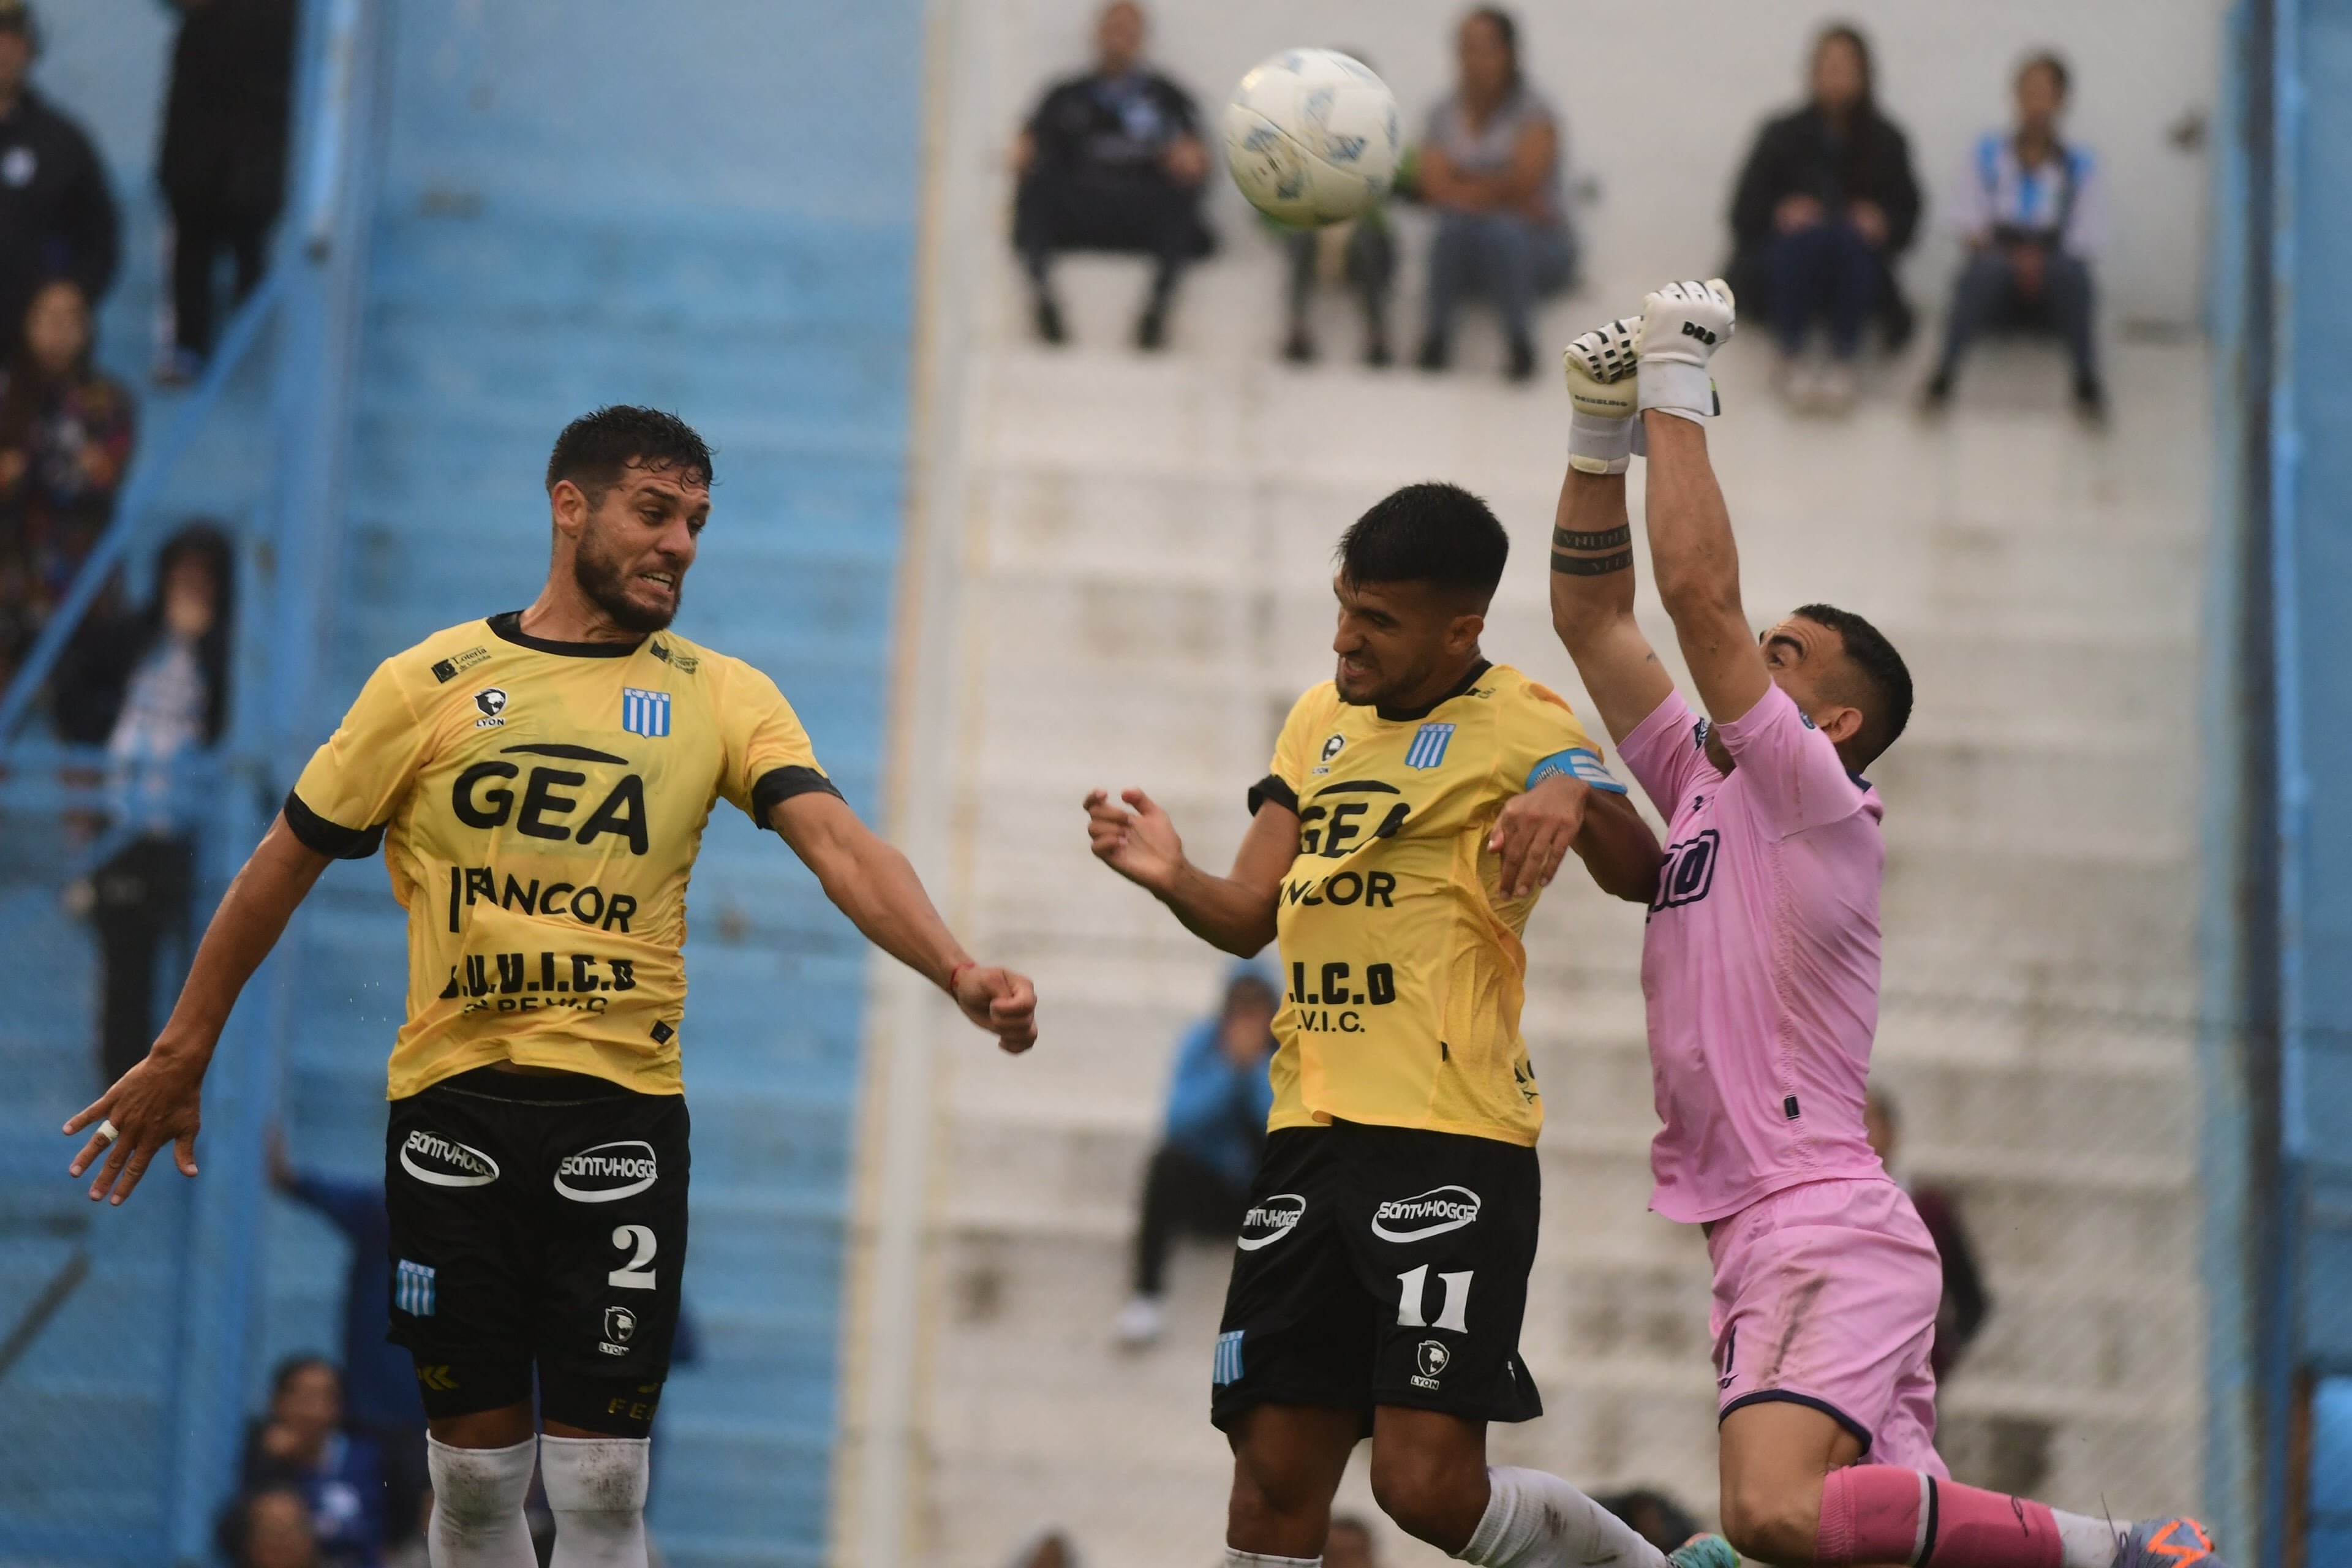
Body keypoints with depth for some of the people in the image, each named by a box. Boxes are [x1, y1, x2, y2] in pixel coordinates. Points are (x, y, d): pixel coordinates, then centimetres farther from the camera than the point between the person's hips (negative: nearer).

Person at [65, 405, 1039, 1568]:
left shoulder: (721, 697, 5)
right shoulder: (429, 684, 3)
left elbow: (839, 844, -9)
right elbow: (286, 863, 10)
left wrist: (957, 972, -27)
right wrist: (182, 1053, 11)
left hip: (623, 1110, 0)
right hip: (453, 1109, 0)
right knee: (475, 1472, 5)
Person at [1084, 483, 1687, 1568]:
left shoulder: (1515, 725, -4)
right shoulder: (1321, 721, 17)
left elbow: (1639, 876, -16)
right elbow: (1250, 916, 19)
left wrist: (1577, 799, -37)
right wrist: (1174, 881, -4)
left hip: (1452, 1145, -7)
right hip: (1311, 1136, 7)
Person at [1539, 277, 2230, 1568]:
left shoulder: (1815, 794, -4)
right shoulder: (1704, 783, 18)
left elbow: (1699, 590, -13)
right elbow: (1592, 617, 20)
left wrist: (1677, 391, -7)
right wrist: (1600, 431, 11)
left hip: (1829, 1232, -9)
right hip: (1766, 1241, 9)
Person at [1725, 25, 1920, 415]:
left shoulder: (1885, 141, 4)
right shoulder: (1785, 135, 1)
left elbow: (1906, 215, 2)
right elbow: (1746, 212, -2)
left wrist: (1883, 222, -21)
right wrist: (1780, 212, -23)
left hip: (1854, 269, 1)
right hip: (1781, 267, -1)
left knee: (1852, 236, -34)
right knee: (1804, 233, -35)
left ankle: (1845, 363, -37)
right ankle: (1792, 360, -33)